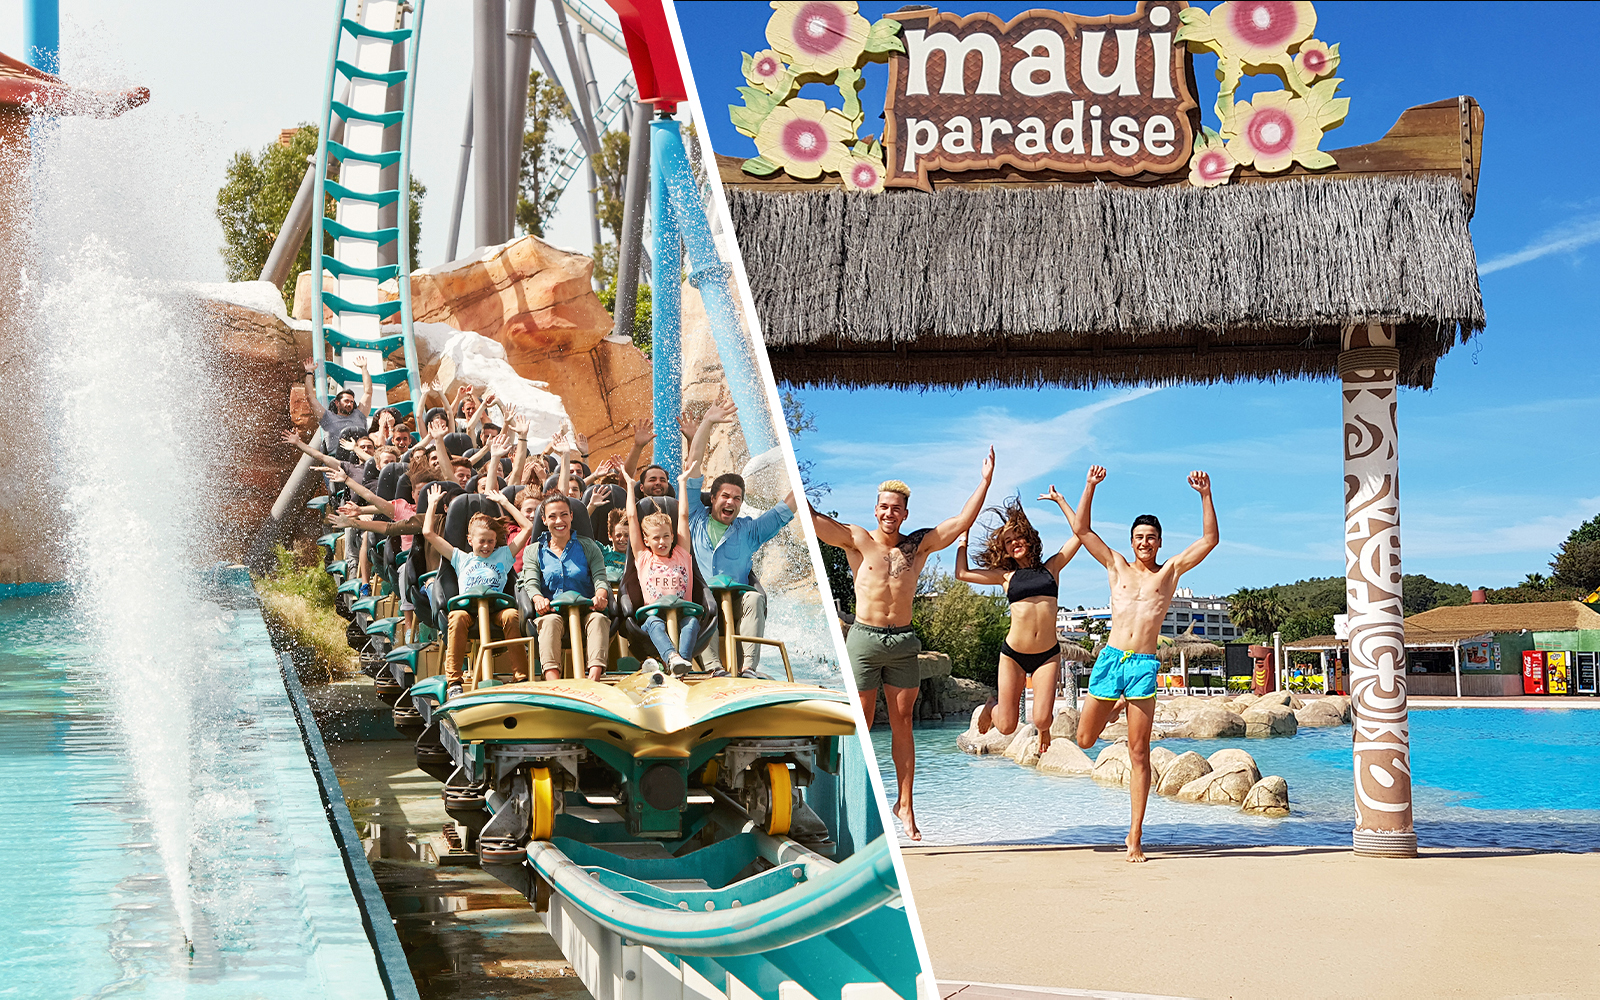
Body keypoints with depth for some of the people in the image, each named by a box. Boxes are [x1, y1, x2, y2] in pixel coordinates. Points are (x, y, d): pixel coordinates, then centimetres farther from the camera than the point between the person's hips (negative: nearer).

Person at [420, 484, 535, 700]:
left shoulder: (503, 556, 28)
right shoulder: (461, 558, 28)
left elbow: (528, 527, 26)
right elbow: (428, 533, 27)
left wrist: (505, 502, 30)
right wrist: (432, 504, 35)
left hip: (497, 608, 0)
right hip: (468, 606, 0)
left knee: (512, 615, -36)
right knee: (457, 616, -37)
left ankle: (521, 676, -34)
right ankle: (453, 682, -37)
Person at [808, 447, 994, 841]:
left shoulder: (919, 545, 8)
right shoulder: (857, 540, 1)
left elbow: (961, 521, 6)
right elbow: (812, 519, -6)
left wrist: (985, 481, 1)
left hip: (903, 641, 2)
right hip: (865, 638, -2)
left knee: (902, 724, 5)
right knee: (861, 723, 0)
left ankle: (905, 804, 9)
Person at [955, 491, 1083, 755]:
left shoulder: (1051, 568, 9)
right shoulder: (1006, 575, 8)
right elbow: (962, 573, 6)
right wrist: (963, 538, 14)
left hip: (1048, 654, 0)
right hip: (1013, 654, 0)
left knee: (1041, 720, -13)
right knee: (1007, 727, 0)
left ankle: (1044, 727, 26)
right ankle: (993, 706, 37)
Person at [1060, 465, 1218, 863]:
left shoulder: (1171, 571, 11)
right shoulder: (1116, 566, 13)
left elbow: (1210, 539, 4)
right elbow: (1081, 530, 9)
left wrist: (1206, 496, -6)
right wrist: (1090, 486, 3)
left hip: (1144, 666, -2)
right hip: (1110, 659, 2)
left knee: (1139, 755, -2)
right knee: (1085, 740, 6)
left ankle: (1135, 837, 2)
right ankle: (1113, 709, 43)